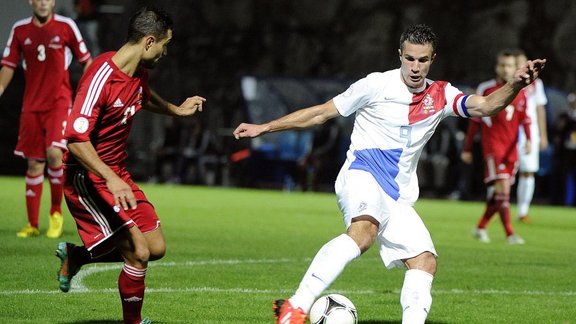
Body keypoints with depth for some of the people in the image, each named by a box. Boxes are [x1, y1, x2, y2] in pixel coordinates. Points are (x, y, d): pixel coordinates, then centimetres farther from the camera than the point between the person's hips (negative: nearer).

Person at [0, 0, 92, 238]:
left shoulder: (66, 26, -2)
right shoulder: (20, 30, 6)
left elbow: (86, 61, 5)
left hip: (59, 103, -3)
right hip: (31, 106, 3)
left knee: (54, 152, -21)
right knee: (34, 164, 3)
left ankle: (56, 212, -2)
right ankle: (32, 225, 11)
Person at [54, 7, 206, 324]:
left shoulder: (139, 72, 4)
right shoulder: (101, 77, -25)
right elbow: (76, 138, -30)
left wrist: (176, 109, 34)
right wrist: (110, 179, -37)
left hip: (117, 174, 9)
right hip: (87, 177, -9)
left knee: (156, 247, 8)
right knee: (139, 252, -15)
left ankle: (75, 255, 25)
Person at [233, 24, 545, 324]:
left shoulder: (440, 95, 10)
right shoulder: (377, 85, -2)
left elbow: (484, 106, -5)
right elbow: (322, 112, 5)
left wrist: (515, 85, -25)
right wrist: (264, 127, 5)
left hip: (399, 197, 7)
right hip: (361, 175, -7)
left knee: (425, 260, -8)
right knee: (365, 229, -35)